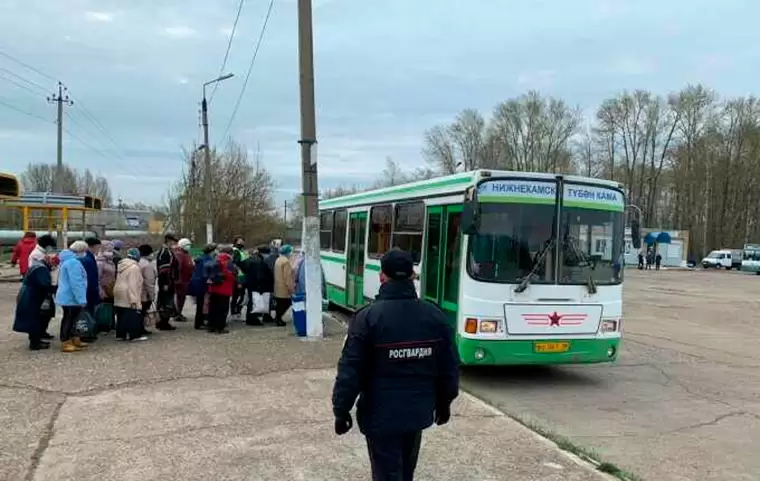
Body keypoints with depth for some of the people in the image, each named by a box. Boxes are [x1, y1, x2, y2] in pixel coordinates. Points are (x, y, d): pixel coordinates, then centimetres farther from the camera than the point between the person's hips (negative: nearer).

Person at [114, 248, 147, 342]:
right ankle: (135, 335, -4)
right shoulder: (134, 267, -14)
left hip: (119, 293, 9)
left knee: (121, 315, 12)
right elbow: (133, 284, -20)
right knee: (134, 315, -4)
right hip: (128, 295, -9)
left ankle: (120, 334, 15)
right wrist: (134, 300, -20)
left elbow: (119, 280, 16)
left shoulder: (122, 265, 13)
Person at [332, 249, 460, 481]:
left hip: (381, 415, -4)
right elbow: (450, 367, 3)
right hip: (418, 412, 5)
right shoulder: (436, 316, -3)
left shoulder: (368, 317, -16)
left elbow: (351, 371, -15)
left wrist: (341, 410, -4)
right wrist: (444, 403, 17)